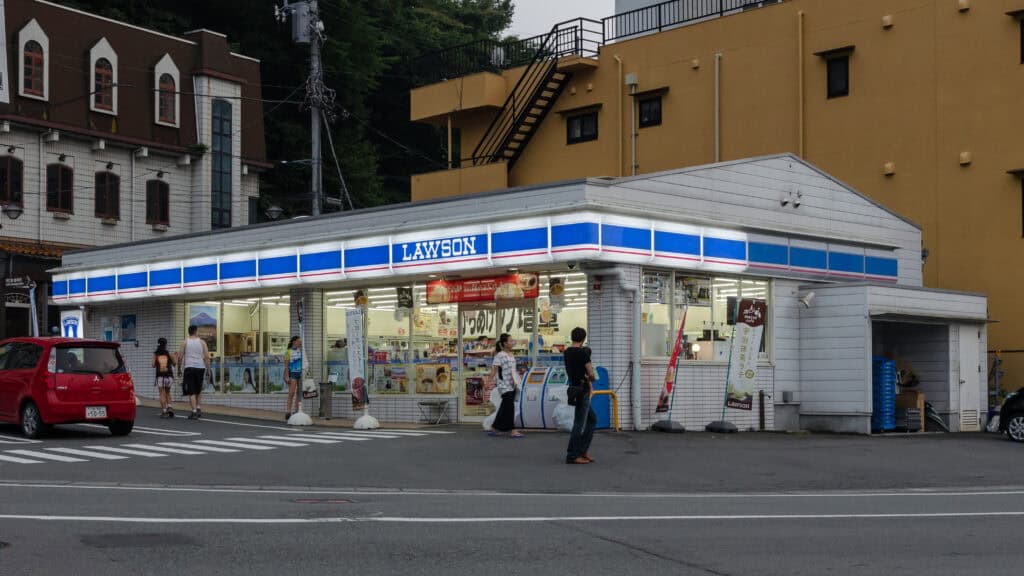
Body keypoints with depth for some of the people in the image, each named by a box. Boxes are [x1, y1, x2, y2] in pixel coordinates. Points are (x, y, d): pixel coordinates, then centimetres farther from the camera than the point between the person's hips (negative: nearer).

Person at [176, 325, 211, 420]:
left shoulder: (185, 342, 4)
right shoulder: (202, 342, 5)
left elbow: (180, 357, 0)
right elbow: (207, 357, 0)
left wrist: (179, 367, 13)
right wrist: (208, 369, 4)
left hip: (189, 368, -2)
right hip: (200, 368, 2)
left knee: (191, 392, -2)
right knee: (197, 390, 22)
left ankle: (194, 412, -10)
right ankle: (198, 408, 17)